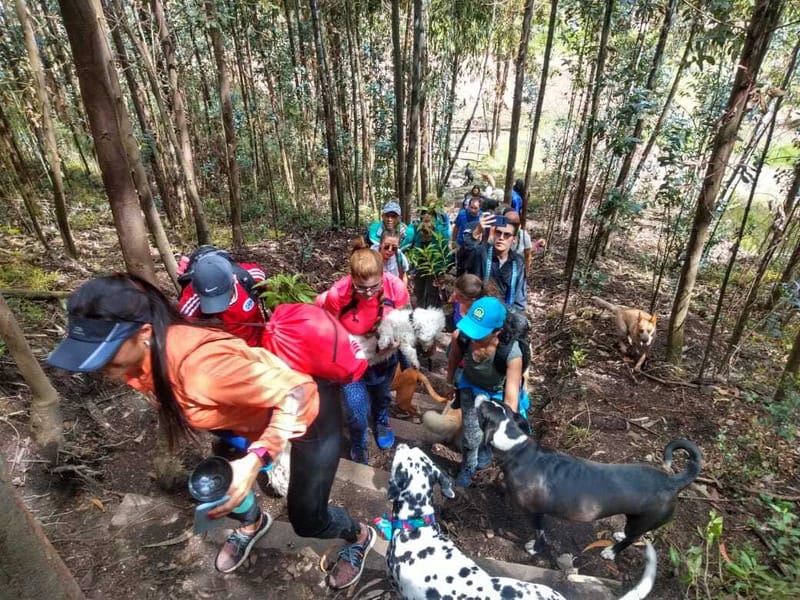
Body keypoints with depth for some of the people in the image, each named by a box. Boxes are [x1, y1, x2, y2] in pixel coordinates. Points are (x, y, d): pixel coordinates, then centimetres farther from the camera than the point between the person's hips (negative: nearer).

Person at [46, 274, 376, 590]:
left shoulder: (200, 365, -42)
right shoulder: (141, 354, -16)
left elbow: (296, 393, -37)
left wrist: (255, 461, -45)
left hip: (309, 409, -7)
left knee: (307, 520, 5)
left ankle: (359, 537, 41)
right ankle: (253, 523, 51)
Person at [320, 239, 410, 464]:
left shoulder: (396, 287, -30)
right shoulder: (337, 294, -35)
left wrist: (394, 341, -30)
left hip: (384, 356, 3)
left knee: (381, 394, 29)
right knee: (356, 409, -2)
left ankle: (381, 422, 66)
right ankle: (357, 445, 35)